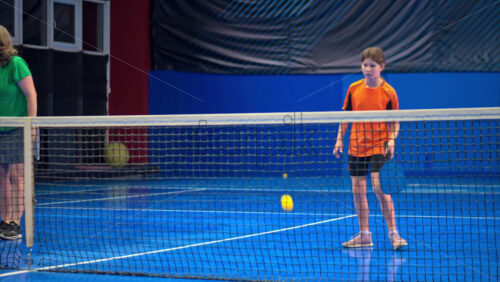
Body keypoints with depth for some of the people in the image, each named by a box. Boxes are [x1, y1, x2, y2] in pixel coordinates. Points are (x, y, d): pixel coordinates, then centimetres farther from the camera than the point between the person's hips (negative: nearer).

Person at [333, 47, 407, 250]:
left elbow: (395, 122, -3)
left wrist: (391, 140, -18)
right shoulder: (354, 89, 3)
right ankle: (364, 235, 17)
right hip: (356, 145, 4)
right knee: (358, 190, 6)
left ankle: (393, 233, -5)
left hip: (379, 146, -4)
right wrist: (339, 139, 9)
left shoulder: (388, 92, -7)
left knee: (379, 188, -14)